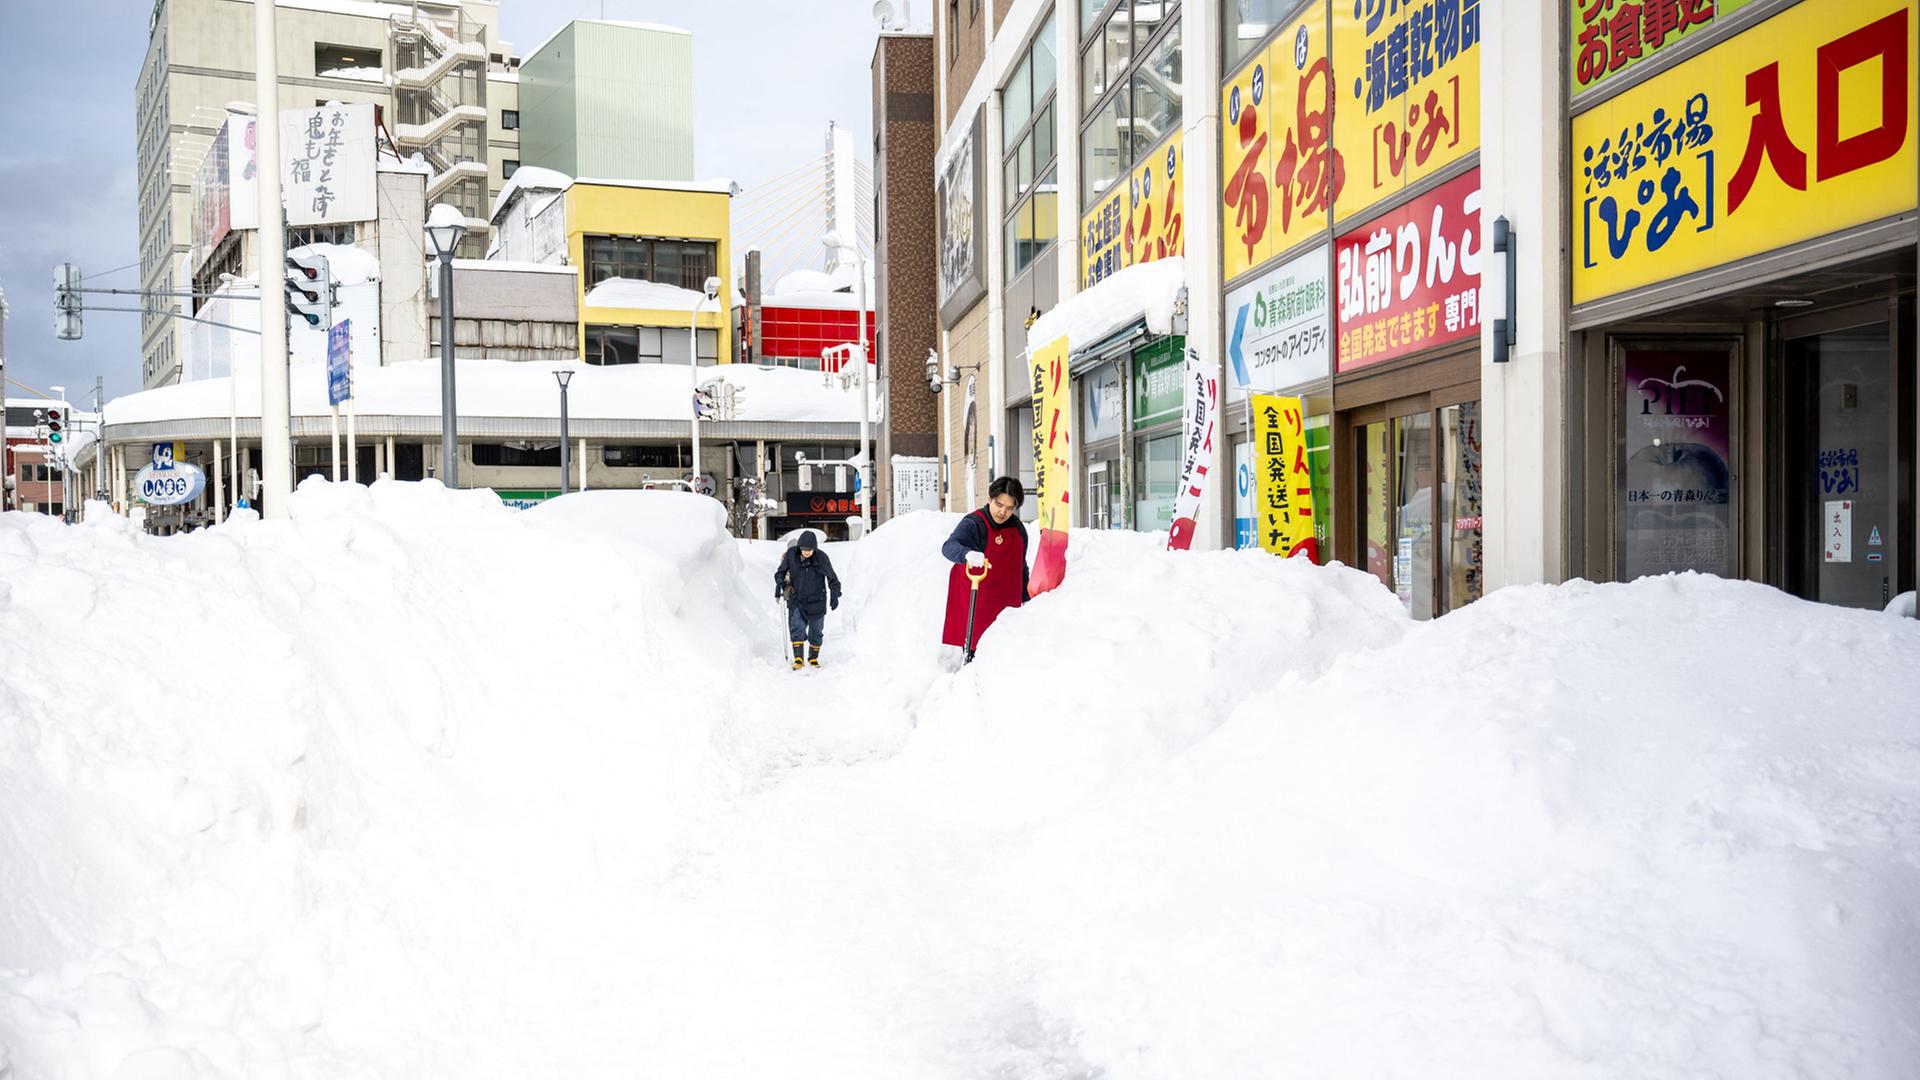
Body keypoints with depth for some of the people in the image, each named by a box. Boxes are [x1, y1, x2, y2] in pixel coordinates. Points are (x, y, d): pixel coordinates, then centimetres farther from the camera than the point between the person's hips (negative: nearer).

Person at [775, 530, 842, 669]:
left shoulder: (821, 557, -14)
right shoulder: (791, 554, -9)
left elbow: (832, 578, -5)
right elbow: (781, 571, 5)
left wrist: (834, 595, -16)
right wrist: (779, 583, -12)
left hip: (816, 601, -1)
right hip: (797, 600, 1)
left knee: (816, 631, 9)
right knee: (796, 628, -14)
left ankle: (813, 658, 28)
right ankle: (798, 659, -11)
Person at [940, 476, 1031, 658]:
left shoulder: (1018, 529, 8)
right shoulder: (973, 524, -13)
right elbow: (949, 546, -32)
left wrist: (1026, 599, 23)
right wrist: (968, 554, -54)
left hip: (1007, 605, 5)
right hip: (975, 607, -5)